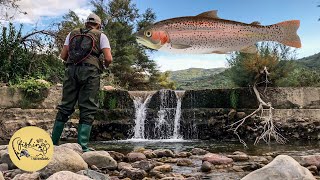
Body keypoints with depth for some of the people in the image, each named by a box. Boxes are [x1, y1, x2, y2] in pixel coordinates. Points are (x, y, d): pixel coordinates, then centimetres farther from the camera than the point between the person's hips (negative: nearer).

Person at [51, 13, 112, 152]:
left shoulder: (72, 33, 19)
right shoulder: (101, 36, 10)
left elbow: (63, 55, 13)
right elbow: (108, 58, -1)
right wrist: (105, 65, 20)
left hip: (71, 70, 4)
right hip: (90, 72, -3)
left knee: (65, 107, 9)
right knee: (88, 110, -1)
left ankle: (54, 142, 12)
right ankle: (82, 146, -6)